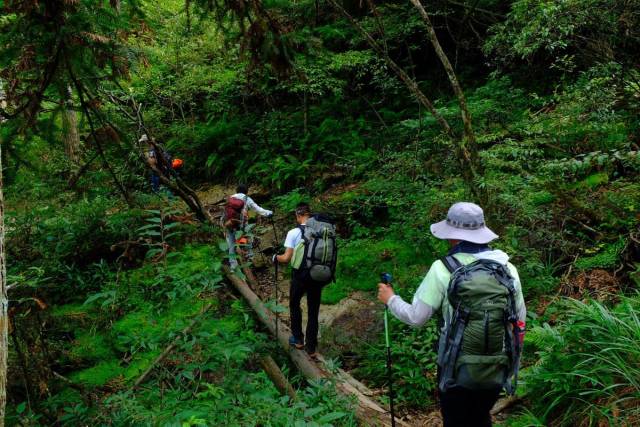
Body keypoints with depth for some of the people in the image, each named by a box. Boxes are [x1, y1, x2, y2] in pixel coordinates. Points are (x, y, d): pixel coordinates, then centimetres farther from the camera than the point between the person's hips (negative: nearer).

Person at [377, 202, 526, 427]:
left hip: (456, 368, -4)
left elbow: (415, 317, -10)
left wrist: (390, 299, 8)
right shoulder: (508, 268, -5)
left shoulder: (443, 269, -16)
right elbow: (520, 320, 5)